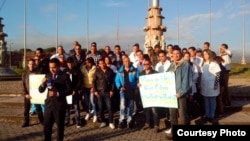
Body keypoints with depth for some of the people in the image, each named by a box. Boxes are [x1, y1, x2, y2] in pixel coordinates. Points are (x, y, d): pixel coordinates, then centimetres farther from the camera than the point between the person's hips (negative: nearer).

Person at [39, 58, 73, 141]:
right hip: (49, 104, 4)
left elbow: (70, 90, -11)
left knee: (60, 126, 9)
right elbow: (41, 90, 6)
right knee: (46, 126, 9)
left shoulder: (65, 76, -7)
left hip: (60, 105, -4)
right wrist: (43, 83, -15)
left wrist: (57, 93, -21)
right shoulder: (47, 76, 6)